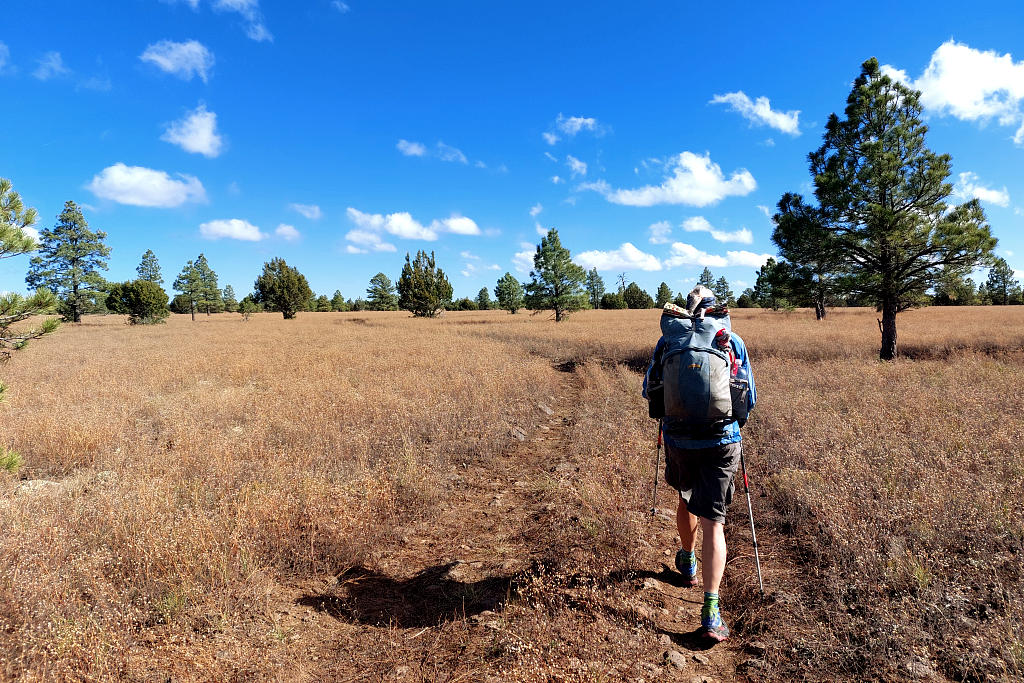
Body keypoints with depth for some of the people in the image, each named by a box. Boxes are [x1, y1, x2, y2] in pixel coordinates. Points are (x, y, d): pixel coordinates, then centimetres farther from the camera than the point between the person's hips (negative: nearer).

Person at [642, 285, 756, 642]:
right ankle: (711, 610, -5)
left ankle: (688, 562, 48)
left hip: (678, 438, 1)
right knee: (713, 521, 1)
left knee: (687, 498, 27)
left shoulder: (667, 341, 1)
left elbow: (649, 391, 9)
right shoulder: (733, 341, 1)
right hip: (722, 441, -1)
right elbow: (749, 397, 7)